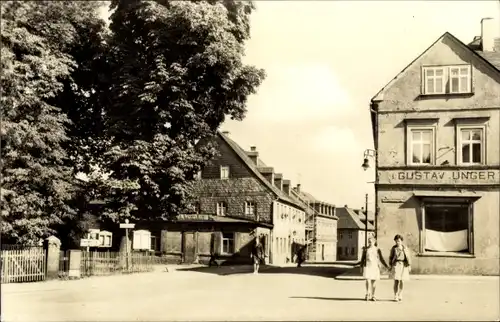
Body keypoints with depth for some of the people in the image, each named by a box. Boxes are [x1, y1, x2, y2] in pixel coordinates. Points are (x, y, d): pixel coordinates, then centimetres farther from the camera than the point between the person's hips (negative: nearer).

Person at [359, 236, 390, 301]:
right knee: (368, 280, -15)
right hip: (367, 266, -1)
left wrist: (386, 266, -1)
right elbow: (362, 258, 8)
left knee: (374, 281, 3)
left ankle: (372, 296, 14)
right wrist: (361, 267, 4)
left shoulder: (377, 250, 3)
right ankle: (367, 294, -2)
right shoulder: (365, 249, 3)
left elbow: (381, 259, 7)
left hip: (375, 267, 1)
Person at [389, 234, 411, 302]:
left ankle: (400, 295, 18)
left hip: (403, 265, 2)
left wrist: (409, 266, -2)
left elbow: (408, 257, 4)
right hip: (396, 265, -2)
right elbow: (391, 257, 7)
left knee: (401, 281, 7)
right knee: (396, 281, -8)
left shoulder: (405, 248, 3)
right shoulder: (393, 248, 1)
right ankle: (396, 296, -5)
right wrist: (390, 265, 2)